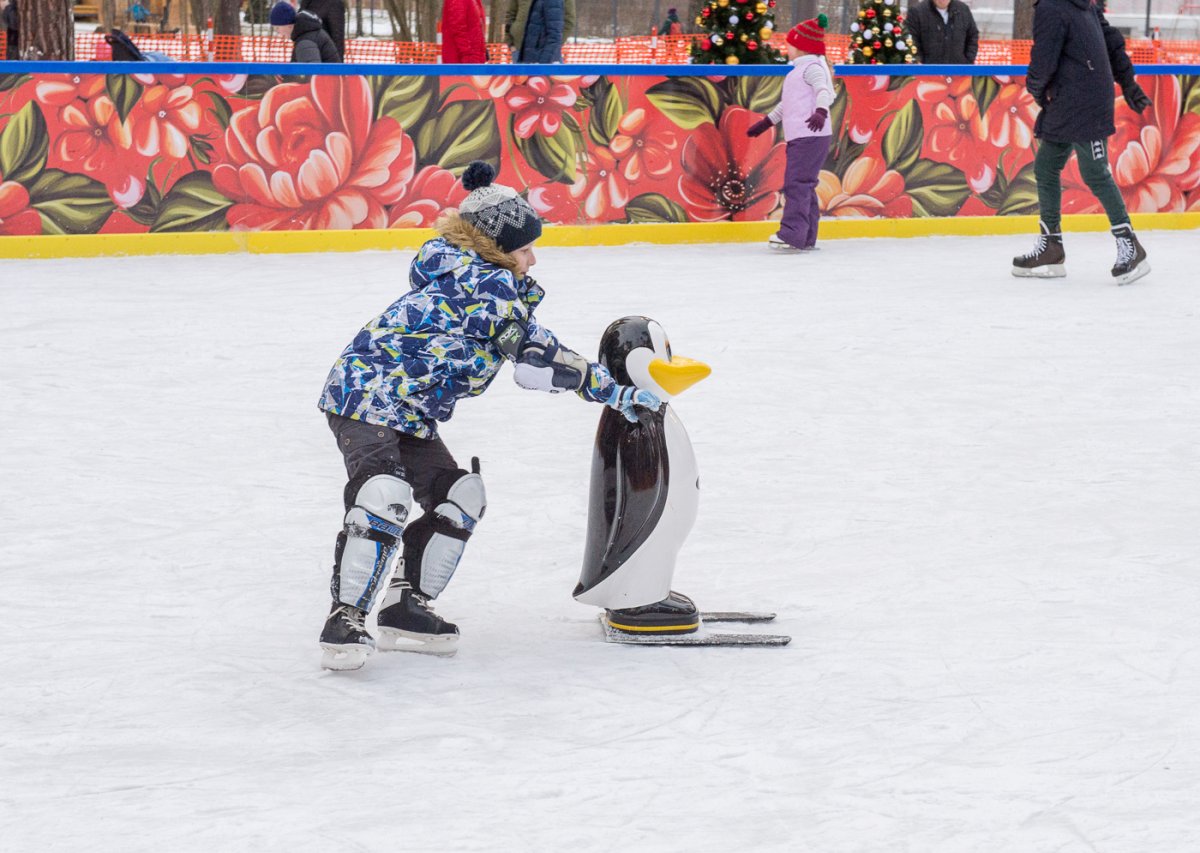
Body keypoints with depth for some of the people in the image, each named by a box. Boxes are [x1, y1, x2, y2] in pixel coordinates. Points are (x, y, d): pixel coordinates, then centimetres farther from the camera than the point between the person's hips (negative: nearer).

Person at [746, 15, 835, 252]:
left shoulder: (812, 67, -7)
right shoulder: (799, 70, 25)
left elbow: (823, 90, -25)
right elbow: (786, 104, 35)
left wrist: (821, 111, -44)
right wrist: (766, 123, 40)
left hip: (811, 135, -11)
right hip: (799, 137, 11)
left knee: (797, 182, -17)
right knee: (804, 186, 10)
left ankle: (792, 234, -24)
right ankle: (806, 238, 13)